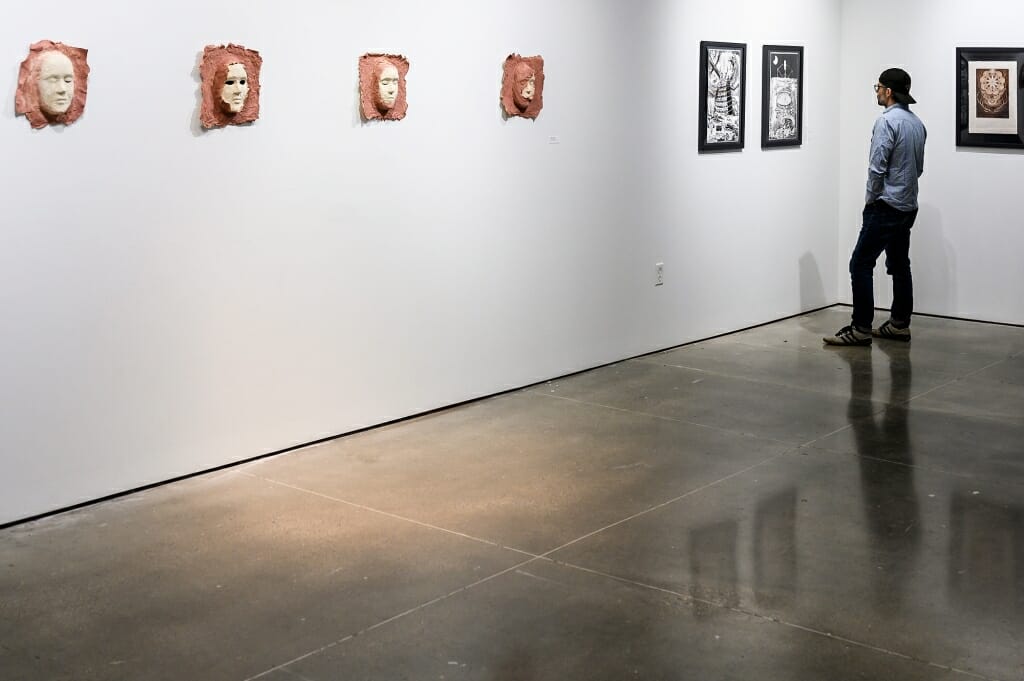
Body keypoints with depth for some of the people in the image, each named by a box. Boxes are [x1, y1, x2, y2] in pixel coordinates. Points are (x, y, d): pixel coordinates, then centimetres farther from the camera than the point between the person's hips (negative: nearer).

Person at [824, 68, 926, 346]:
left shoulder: (887, 121, -15)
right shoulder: (917, 123, 12)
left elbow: (877, 167, -18)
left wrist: (870, 199, -5)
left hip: (886, 206, -9)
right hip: (908, 206, 9)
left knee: (861, 264, -8)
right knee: (899, 265, 13)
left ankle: (861, 328, -9)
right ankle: (899, 325, 17)